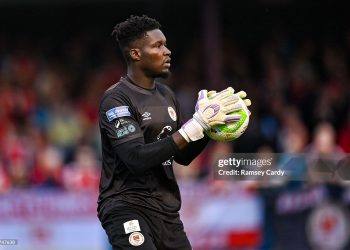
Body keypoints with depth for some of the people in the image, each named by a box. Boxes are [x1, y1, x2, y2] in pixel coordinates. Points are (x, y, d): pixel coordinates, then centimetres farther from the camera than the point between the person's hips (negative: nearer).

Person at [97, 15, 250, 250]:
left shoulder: (166, 95, 12)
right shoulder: (116, 100, -13)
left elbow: (183, 156, 19)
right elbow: (137, 159, -25)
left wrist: (209, 125, 1)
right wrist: (196, 125, -25)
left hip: (167, 210, 8)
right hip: (128, 208, -8)